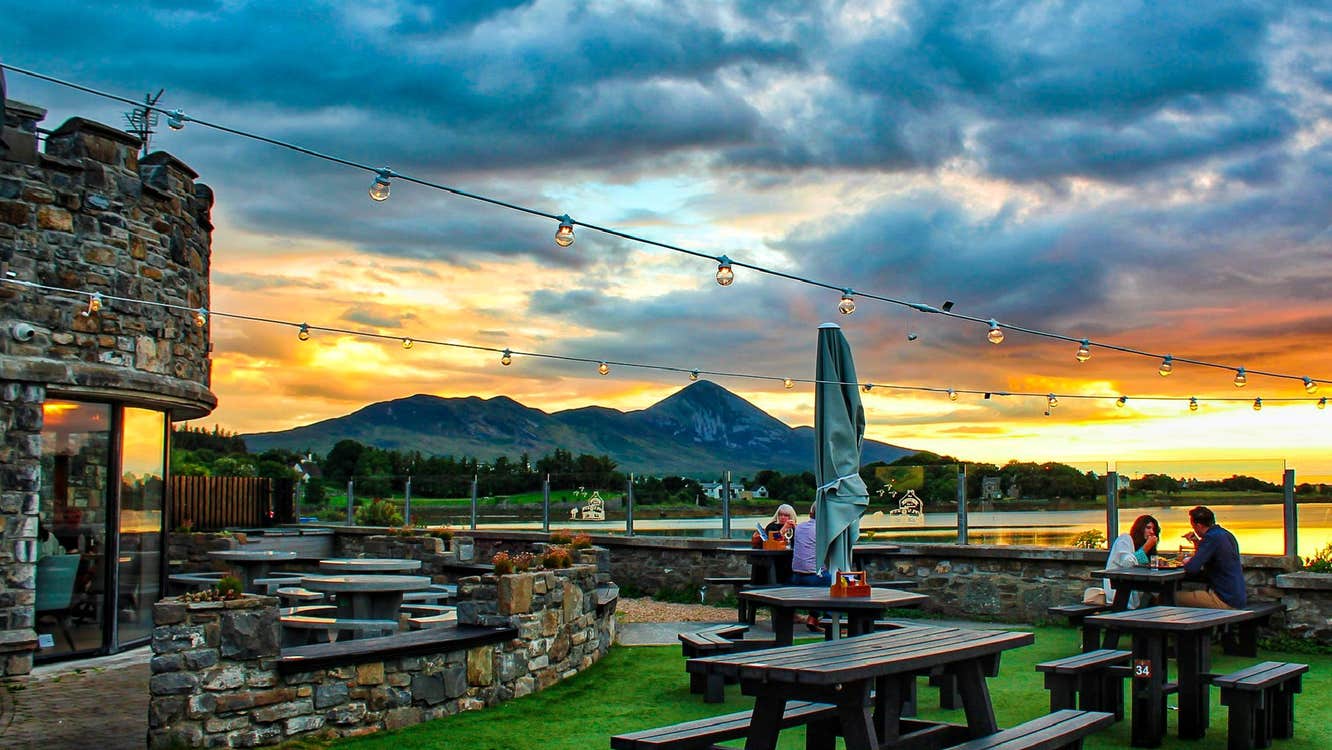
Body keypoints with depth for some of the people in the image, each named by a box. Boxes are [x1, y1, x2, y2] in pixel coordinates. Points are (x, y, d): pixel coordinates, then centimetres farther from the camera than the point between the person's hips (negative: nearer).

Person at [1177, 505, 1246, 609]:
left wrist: (1187, 561, -1)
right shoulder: (1226, 534, 12)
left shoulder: (1212, 537, -18)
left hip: (1226, 601, -10)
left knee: (1176, 597, -8)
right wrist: (1197, 542, 14)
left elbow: (1191, 568, -23)